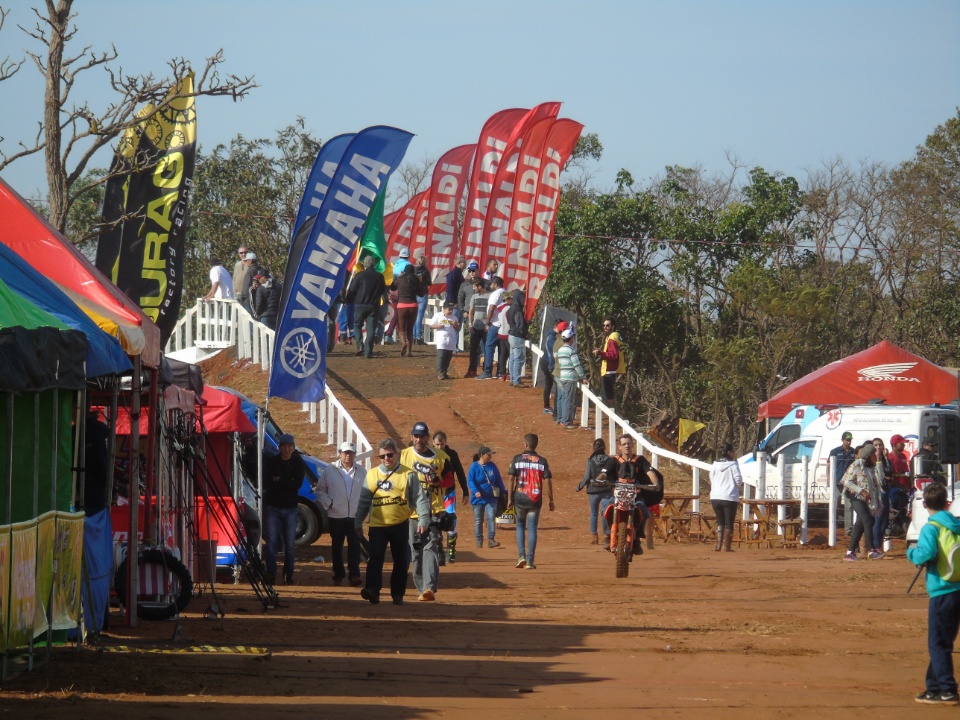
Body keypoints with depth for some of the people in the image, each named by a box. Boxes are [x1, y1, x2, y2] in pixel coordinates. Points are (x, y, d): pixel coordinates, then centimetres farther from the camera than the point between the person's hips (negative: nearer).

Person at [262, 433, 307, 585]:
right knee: (272, 541, -8)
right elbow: (266, 483, -7)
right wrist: (287, 484, -10)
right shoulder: (271, 462, 3)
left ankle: (288, 575, 9)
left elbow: (298, 484, -9)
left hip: (290, 508, 1)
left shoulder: (299, 463, 4)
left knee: (290, 544, 3)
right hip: (273, 506, -1)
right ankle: (271, 573, -8)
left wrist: (278, 481, -9)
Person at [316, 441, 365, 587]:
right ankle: (338, 575, 17)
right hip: (336, 516, 0)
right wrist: (328, 503, -6)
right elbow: (320, 490, 6)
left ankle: (354, 575, -9)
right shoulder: (330, 470, 2)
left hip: (355, 516, 0)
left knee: (354, 546, -7)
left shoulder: (361, 472, 7)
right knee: (337, 547, 8)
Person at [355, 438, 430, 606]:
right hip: (377, 525, 1)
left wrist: (423, 520, -13)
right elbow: (364, 501, 15)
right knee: (375, 559, -13)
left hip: (401, 525, -1)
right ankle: (372, 590, -22)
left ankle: (398, 594, 16)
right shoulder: (372, 475, 10)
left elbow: (420, 498, -2)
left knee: (401, 562, 5)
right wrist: (358, 523, 14)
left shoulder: (408, 475, 0)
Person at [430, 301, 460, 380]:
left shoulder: (454, 317, 12)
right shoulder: (438, 316, 2)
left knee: (448, 357, 6)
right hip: (441, 340, -4)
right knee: (441, 356, -11)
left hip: (451, 341, 4)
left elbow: (458, 329, 15)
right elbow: (431, 325, 1)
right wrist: (438, 326, -17)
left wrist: (455, 325, -7)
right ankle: (440, 373, -11)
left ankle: (444, 373, 14)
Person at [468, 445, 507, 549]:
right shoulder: (474, 467, -7)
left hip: (491, 498, 2)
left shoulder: (492, 466, 5)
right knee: (478, 520, 6)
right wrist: (475, 491, -30)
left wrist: (503, 493, 15)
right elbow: (470, 481, -14)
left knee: (491, 518, -11)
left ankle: (491, 539, -13)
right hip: (478, 498, -2)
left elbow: (499, 481, 13)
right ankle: (479, 541, 15)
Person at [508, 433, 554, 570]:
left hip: (520, 499, 0)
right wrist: (550, 500, 4)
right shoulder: (542, 461, 1)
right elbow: (548, 481, -2)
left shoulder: (517, 459, -1)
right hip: (535, 500, 0)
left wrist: (510, 498, 0)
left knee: (520, 525, 17)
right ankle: (530, 561, -1)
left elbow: (511, 479, -5)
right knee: (532, 529, 4)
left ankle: (521, 556, 3)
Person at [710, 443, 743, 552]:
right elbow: (738, 481, -10)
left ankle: (718, 545, 6)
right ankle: (727, 546, 4)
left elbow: (711, 481, 11)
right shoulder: (733, 465, -9)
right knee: (729, 523, 5)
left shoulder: (714, 465, 6)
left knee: (720, 522, 17)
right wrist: (740, 486, 13)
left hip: (715, 498, 5)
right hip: (729, 498, -5)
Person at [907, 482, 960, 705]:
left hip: (941, 591, -7)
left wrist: (911, 553, -5)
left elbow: (926, 553, -26)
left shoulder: (931, 527, -11)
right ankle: (934, 685, 22)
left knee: (938, 643, -2)